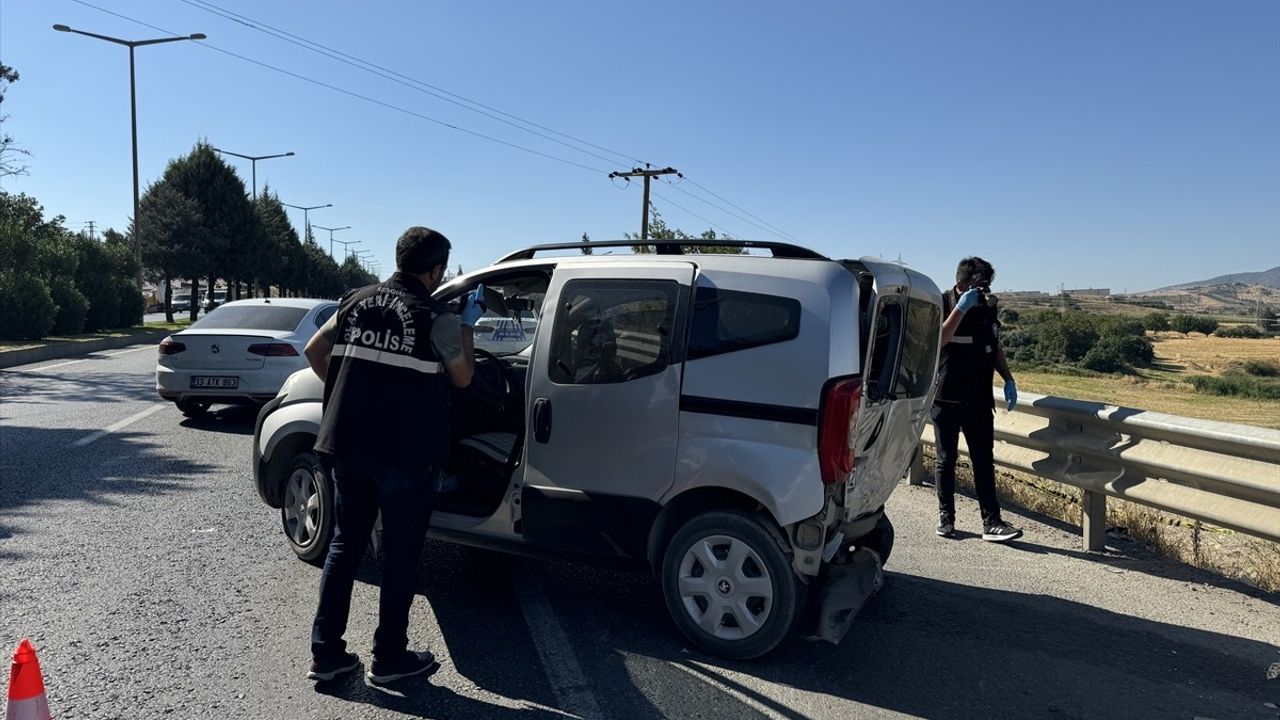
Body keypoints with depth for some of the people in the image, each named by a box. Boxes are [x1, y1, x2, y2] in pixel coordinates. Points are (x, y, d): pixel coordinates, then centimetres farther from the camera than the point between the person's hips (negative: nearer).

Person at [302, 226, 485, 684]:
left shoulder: (356, 302, 7)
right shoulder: (436, 319, -9)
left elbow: (313, 352, 15)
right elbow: (462, 377, 3)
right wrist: (467, 325, 13)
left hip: (347, 448, 5)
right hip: (406, 455, -5)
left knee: (344, 546, 16)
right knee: (400, 555, 8)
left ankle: (326, 654, 21)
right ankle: (389, 658, 18)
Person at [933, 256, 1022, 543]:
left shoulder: (988, 307, 10)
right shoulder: (942, 305, -6)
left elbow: (995, 347, 20)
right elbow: (938, 339, -23)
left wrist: (1008, 380, 12)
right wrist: (962, 308, -26)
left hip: (979, 399, 4)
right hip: (947, 399, -4)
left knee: (984, 461, 2)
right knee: (946, 460, 6)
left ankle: (991, 522, 3)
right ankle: (946, 517, 18)